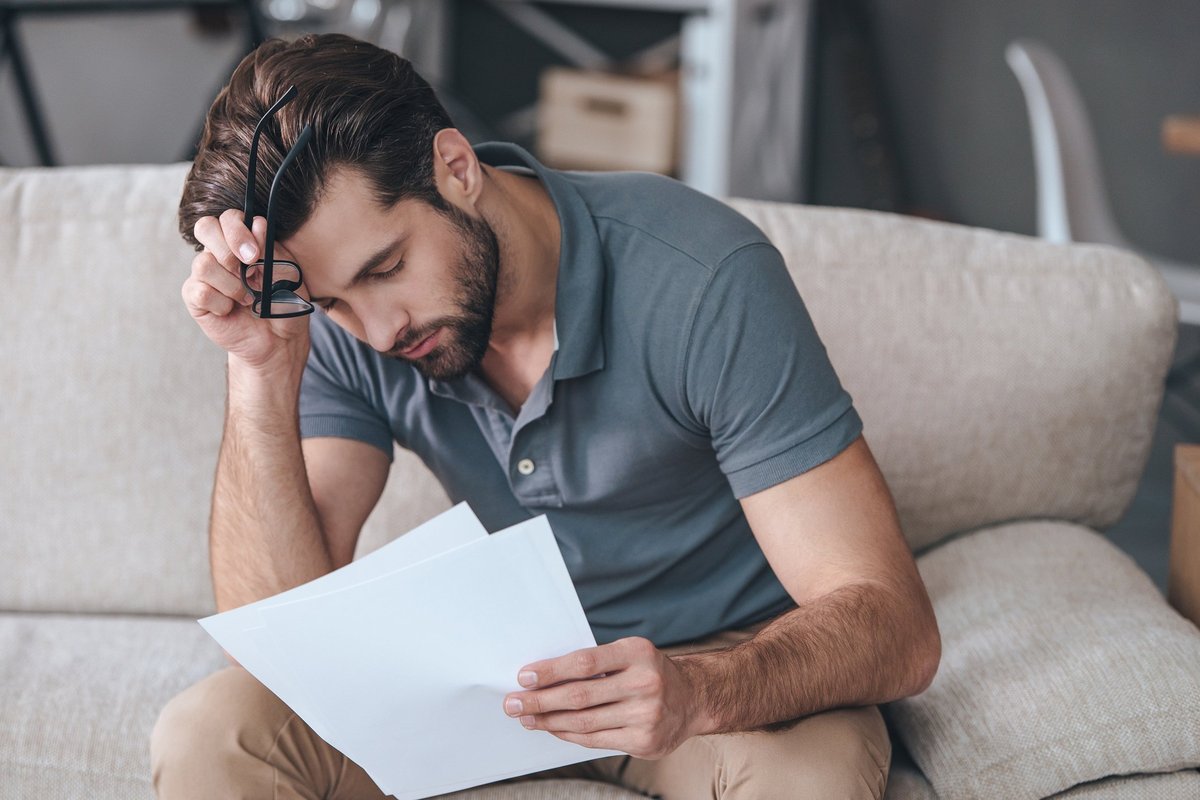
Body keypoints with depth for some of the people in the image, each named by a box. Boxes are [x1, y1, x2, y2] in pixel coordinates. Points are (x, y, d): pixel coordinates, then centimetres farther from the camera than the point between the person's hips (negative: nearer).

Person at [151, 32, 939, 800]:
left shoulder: (705, 279, -25)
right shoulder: (343, 328, -11)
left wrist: (697, 693, -46)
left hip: (732, 662, -2)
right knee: (204, 735, -21)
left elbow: (896, 626, -26)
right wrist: (263, 370, -28)